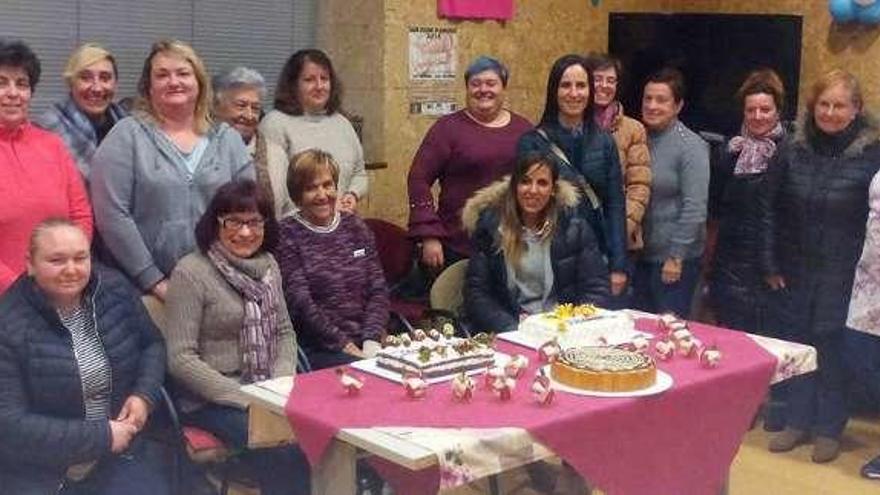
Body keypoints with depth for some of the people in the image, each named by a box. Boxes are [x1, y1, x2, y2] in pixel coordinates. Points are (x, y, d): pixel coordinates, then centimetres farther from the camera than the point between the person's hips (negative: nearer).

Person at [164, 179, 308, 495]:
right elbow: (181, 359, -13)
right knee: (285, 450, -27)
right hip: (212, 399, -6)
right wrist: (244, 400, -17)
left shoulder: (267, 265, 10)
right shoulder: (190, 272, -10)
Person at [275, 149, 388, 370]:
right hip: (316, 349, -5)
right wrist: (345, 346, -14)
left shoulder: (355, 227, 15)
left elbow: (378, 290, 10)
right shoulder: (287, 235, 1)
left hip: (366, 343, 5)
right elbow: (299, 302, -8)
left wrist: (371, 340, -6)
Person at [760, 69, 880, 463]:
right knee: (797, 342, 13)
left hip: (843, 275, -3)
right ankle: (798, 421, 28)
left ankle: (829, 429, 21)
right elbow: (769, 208, 4)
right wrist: (770, 264, 1)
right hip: (795, 271, 3)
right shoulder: (792, 151, 0)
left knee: (831, 346, 4)